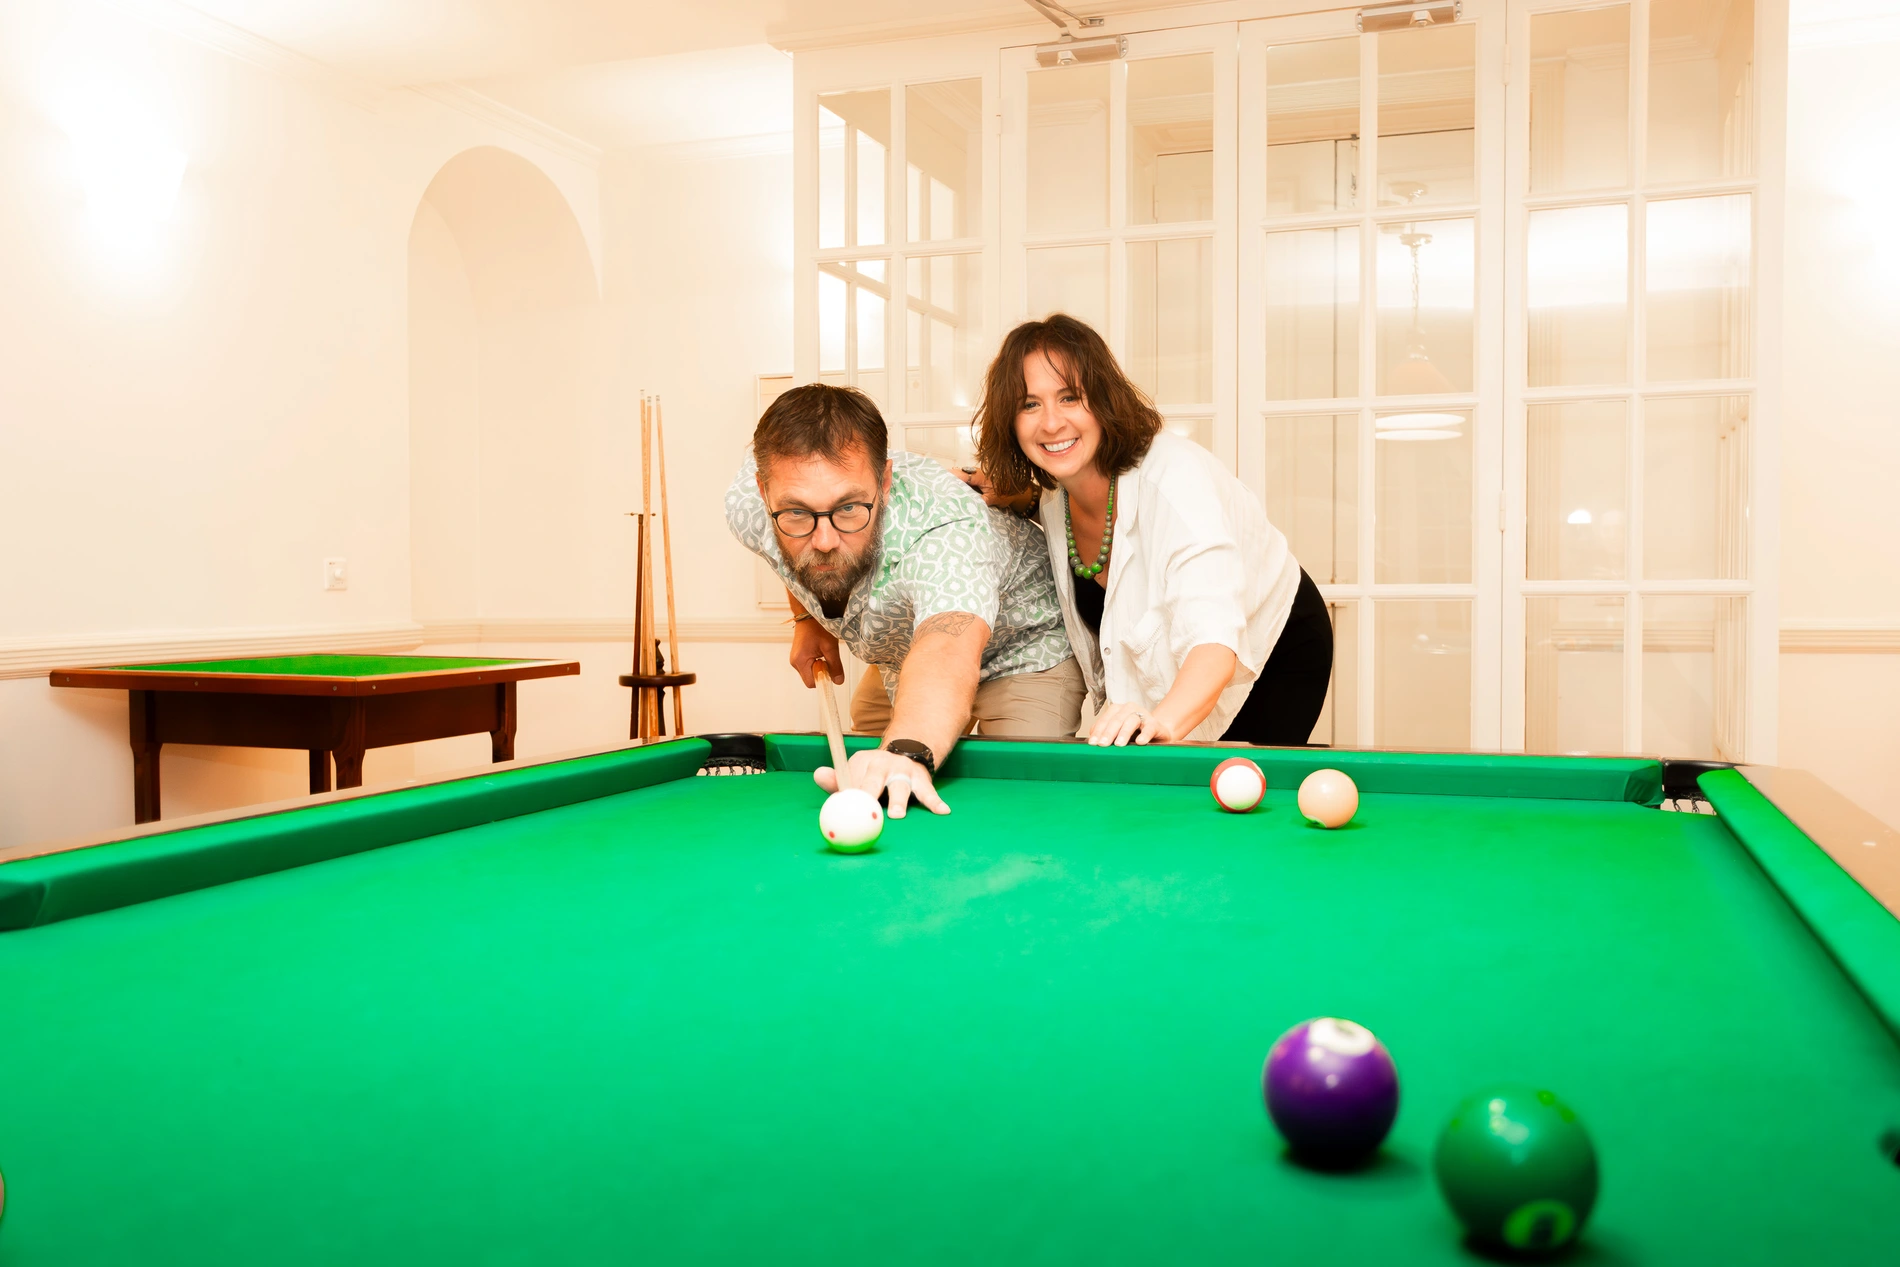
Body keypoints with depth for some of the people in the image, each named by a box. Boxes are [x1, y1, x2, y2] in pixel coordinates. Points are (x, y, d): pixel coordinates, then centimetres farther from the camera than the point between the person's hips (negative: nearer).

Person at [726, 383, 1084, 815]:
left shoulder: (948, 528, -46)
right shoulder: (748, 505, -27)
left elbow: (947, 653, -67)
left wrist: (907, 752, -85)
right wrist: (807, 618, -3)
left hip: (1025, 649, -5)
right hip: (894, 651, 5)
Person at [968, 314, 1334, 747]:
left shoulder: (1173, 475, -36)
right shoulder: (1051, 496, -13)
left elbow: (1214, 639, -49)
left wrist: (1165, 720, -66)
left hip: (1275, 655, -6)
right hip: (1164, 667, 7)